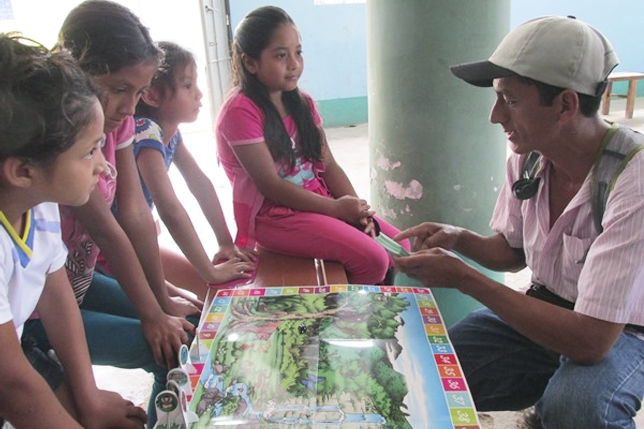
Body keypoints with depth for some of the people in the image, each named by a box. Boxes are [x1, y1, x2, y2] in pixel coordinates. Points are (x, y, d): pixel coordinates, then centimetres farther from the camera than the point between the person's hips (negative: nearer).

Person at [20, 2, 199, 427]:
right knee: (173, 351, -15)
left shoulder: (117, 118, -5)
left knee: (193, 326, 5)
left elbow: (136, 216, -7)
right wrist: (153, 316, -15)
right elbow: (108, 232, -23)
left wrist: (164, 301, -7)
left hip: (81, 280, 8)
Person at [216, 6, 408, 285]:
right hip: (272, 214, -7)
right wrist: (336, 208, -16)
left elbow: (328, 165, 7)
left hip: (318, 200, 8)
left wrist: (355, 207, -9)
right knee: (371, 259, -20)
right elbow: (271, 185, -17)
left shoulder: (302, 103, 9)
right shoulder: (240, 112, -15)